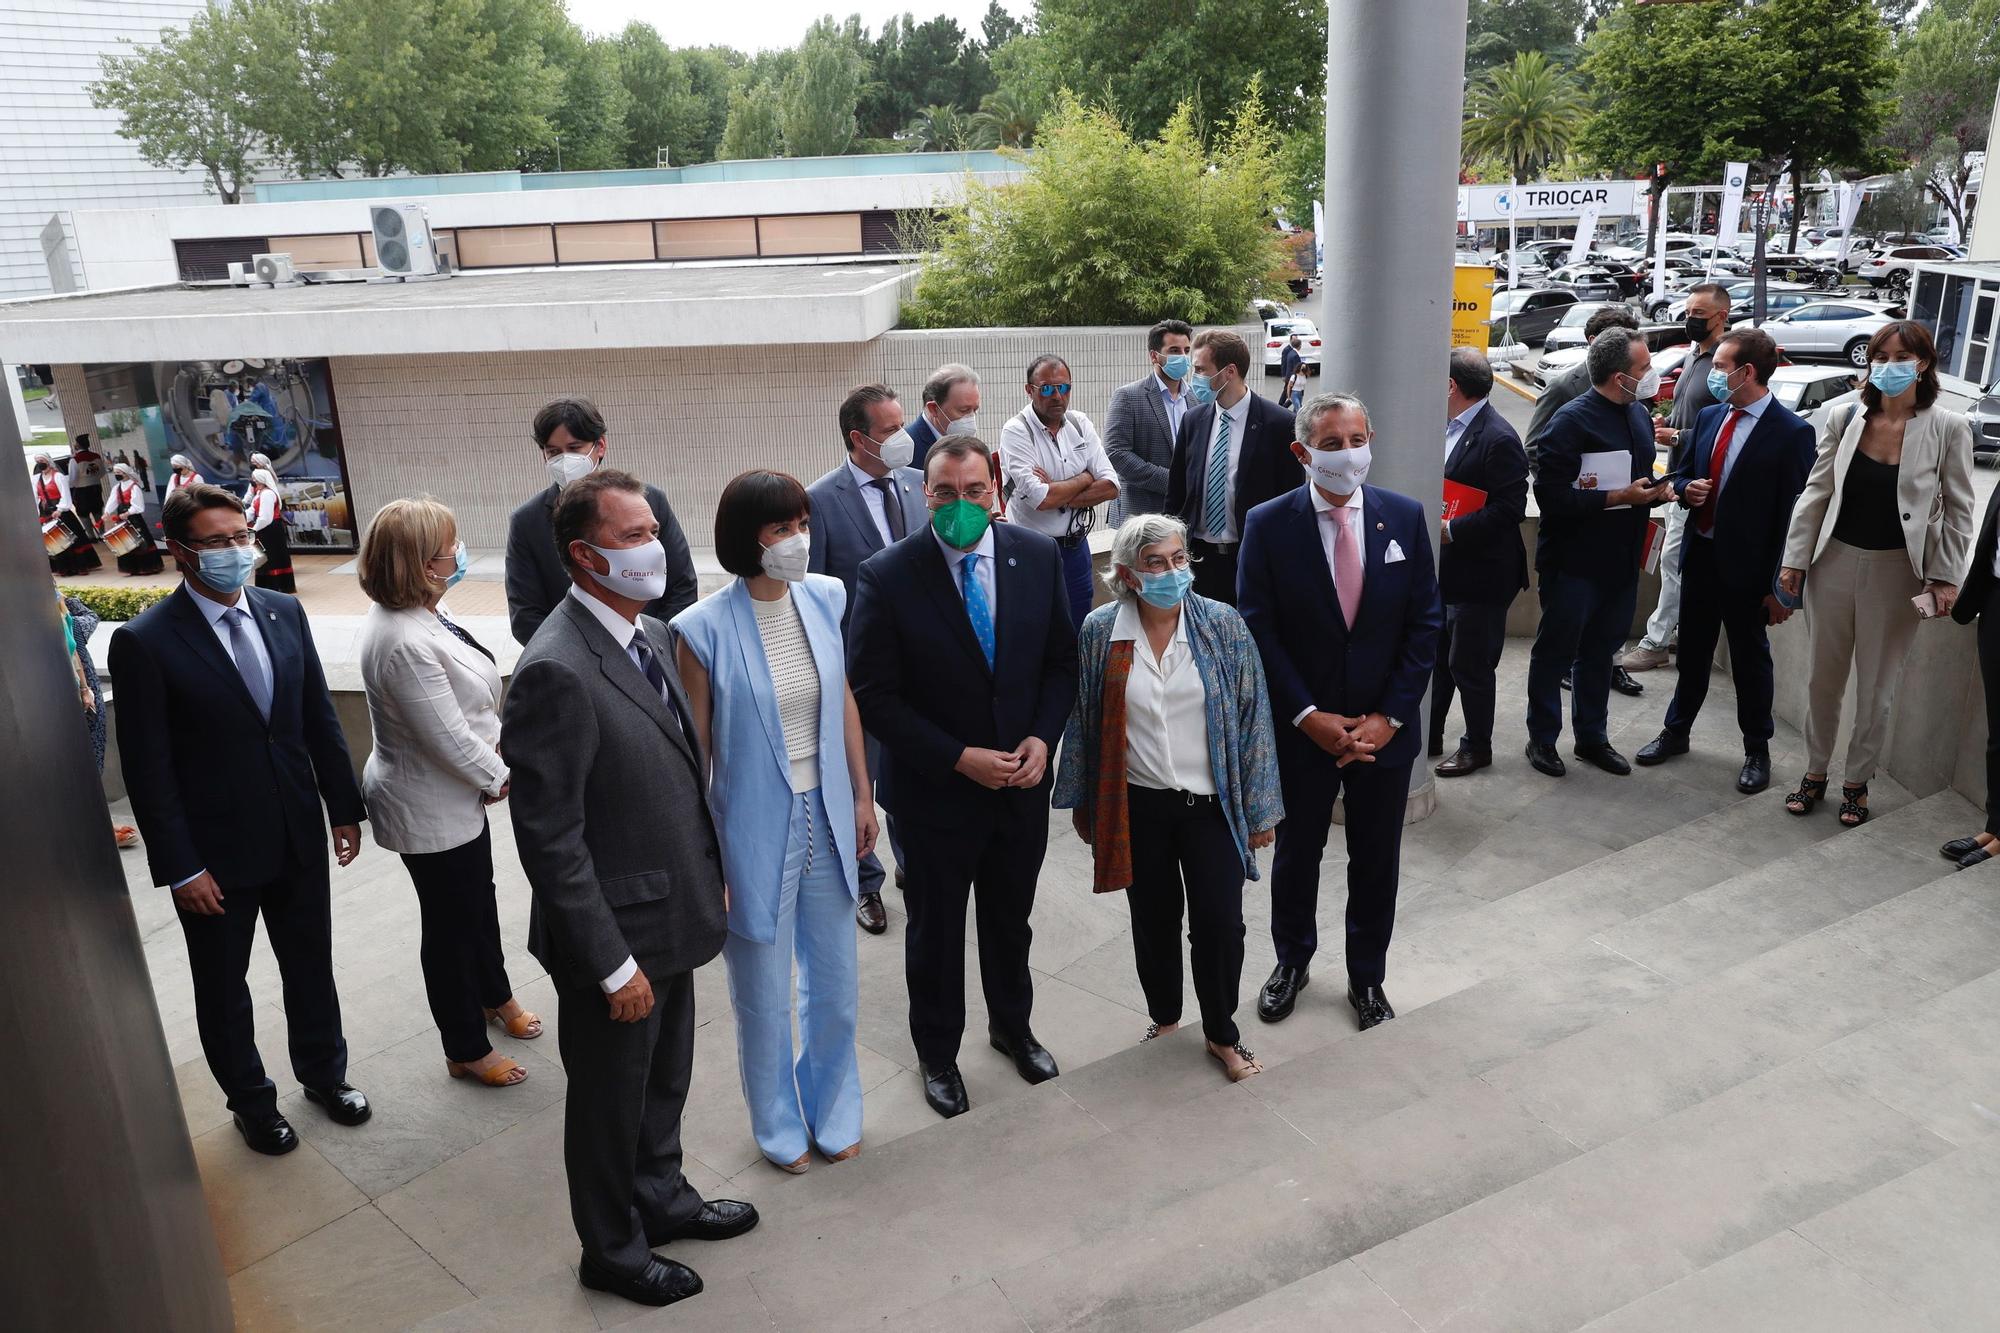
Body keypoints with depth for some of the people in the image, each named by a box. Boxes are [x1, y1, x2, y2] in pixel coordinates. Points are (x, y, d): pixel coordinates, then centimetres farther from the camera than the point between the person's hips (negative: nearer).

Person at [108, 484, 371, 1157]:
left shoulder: (285, 612, -1)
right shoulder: (144, 642, -16)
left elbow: (320, 718, 6)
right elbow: (148, 770, -14)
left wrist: (345, 808, 6)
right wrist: (180, 868, -14)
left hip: (298, 838, 4)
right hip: (217, 854, -4)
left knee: (311, 966, 20)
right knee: (223, 989, 16)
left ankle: (324, 1072, 42)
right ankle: (250, 1101, 37)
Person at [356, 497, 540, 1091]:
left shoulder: (422, 611, -3)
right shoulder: (405, 644, -33)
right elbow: (448, 737, -28)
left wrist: (489, 769, 4)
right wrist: (499, 778, -12)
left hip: (455, 795, 9)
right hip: (429, 811, -9)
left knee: (479, 899, 27)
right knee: (452, 925, 10)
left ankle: (494, 995, 52)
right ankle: (466, 1051, 31)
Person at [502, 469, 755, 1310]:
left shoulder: (651, 633, 1)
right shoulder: (556, 672, -26)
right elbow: (550, 839, -24)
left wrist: (706, 882, 12)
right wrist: (613, 964, -20)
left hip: (672, 914, 8)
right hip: (617, 932, -7)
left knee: (664, 1080, 26)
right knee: (610, 1102, 16)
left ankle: (660, 1198, 50)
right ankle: (613, 1251, 39)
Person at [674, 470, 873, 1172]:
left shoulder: (825, 597, -5)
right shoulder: (706, 627, -18)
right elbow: (695, 747, -11)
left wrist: (862, 793, 11)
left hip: (828, 817, 4)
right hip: (755, 830, -4)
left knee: (836, 981, 19)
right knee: (763, 995, 15)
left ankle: (832, 1108, 45)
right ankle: (778, 1121, 42)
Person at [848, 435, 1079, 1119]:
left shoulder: (1038, 555, -7)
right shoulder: (886, 575, -18)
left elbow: (1061, 660, 3)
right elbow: (873, 696, -15)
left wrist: (1042, 737, -12)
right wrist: (958, 759, -21)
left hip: (1023, 781, 3)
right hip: (937, 789, -3)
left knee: (1011, 918, 23)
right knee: (936, 931, 16)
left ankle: (1012, 1025, 49)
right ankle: (937, 1050, 40)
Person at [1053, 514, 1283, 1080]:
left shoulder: (1224, 626, -9)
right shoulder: (1100, 632, -7)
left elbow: (1253, 718, -5)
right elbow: (1081, 720, 2)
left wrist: (1260, 808, -4)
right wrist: (1081, 802, 7)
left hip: (1212, 803, -1)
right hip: (1137, 805, 1)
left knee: (1220, 924, 1)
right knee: (1154, 920, 15)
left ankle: (1222, 1033, 26)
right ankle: (1164, 1017, 40)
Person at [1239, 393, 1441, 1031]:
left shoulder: (1406, 517, -4)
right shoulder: (1268, 524, -10)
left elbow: (1425, 624, -3)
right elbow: (1259, 631, -10)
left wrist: (1389, 717, -10)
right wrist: (1309, 716, -15)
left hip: (1384, 730, 2)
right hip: (1302, 730, -1)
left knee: (1376, 861, 15)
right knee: (1296, 854, 17)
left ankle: (1367, 976, 36)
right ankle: (1292, 960, 40)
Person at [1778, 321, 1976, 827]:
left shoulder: (1947, 428, -7)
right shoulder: (1845, 420, -2)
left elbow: (1958, 510, -3)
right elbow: (1815, 493, 2)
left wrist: (1946, 577, -7)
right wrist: (1794, 559, 1)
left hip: (1897, 572, -2)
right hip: (1835, 562, 2)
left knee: (1876, 689, 9)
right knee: (1823, 679, 12)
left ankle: (1857, 782, 25)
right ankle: (1815, 773, 28)